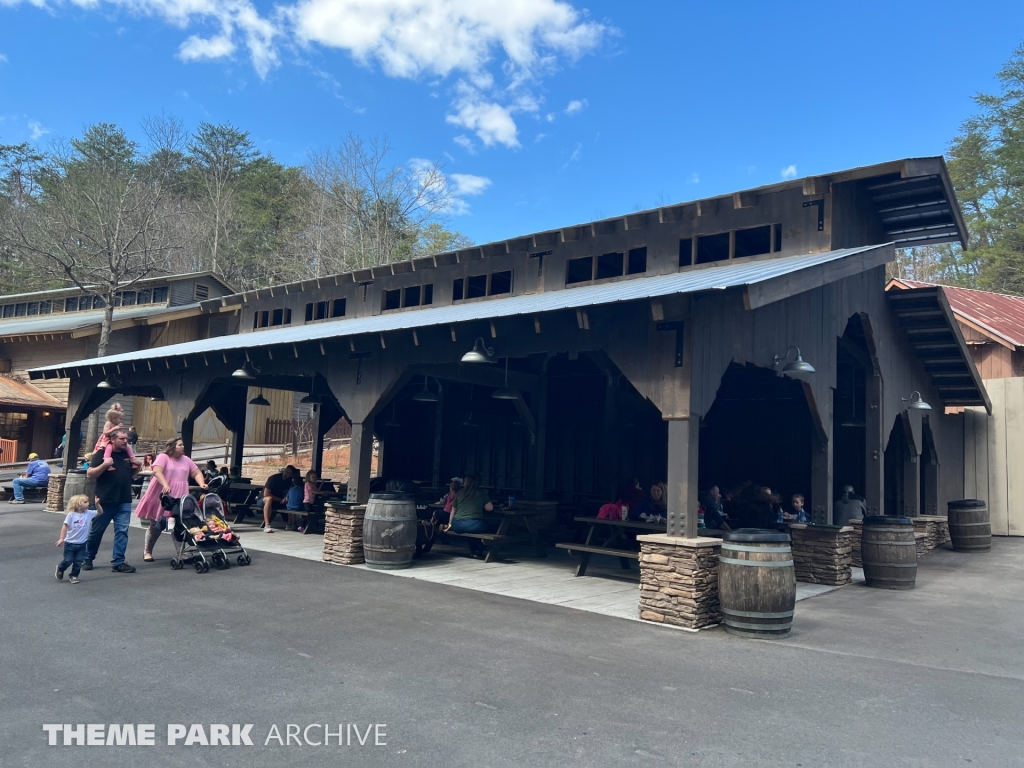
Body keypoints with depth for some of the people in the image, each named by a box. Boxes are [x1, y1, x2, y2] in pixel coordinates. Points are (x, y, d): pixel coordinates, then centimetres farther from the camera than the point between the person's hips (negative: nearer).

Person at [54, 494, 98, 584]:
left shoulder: (89, 513, -5)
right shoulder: (71, 515, -14)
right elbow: (65, 527, -11)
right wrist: (61, 538, -14)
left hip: (82, 544, 3)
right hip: (70, 543, -3)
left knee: (78, 561, 5)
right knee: (68, 560, 4)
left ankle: (74, 576, 22)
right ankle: (60, 568, 35)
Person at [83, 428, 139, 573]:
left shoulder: (127, 454, 9)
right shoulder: (102, 453, -6)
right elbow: (90, 475, -10)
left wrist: (137, 467, 1)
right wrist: (105, 464, -24)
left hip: (124, 501, 4)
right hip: (105, 501, -4)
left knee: (122, 531, -1)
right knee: (96, 531, 9)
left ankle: (118, 562, 2)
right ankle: (87, 558, 27)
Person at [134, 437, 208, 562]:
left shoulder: (186, 460, 12)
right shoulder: (163, 457, -6)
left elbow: (197, 473, 11)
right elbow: (157, 472, -20)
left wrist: (201, 484, -8)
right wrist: (165, 485, -34)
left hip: (179, 498, 4)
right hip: (161, 496, -4)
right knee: (155, 526, 6)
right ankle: (147, 551, 21)